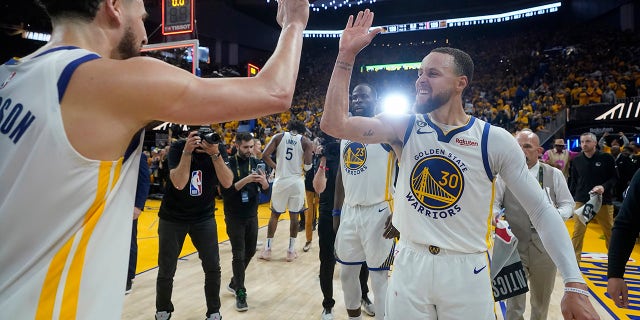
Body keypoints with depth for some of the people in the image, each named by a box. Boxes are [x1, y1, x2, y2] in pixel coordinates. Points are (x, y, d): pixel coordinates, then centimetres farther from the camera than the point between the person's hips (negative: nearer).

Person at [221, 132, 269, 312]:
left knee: (250, 251, 15)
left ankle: (234, 283, 35)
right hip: (235, 217, -5)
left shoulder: (256, 163, 1)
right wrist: (245, 180, -30)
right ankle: (240, 293, 12)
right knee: (238, 255, -1)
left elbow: (265, 189, 2)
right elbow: (225, 191, -19)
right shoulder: (229, 164, -11)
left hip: (252, 215, 5)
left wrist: (264, 181, -21)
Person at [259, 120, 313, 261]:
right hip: (296, 181, -1)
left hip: (280, 180, 1)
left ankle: (267, 249, 17)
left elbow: (265, 155, -5)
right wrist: (304, 168, 11)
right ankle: (291, 251, 16)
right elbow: (308, 164, -11)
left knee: (274, 214, 13)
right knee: (294, 215, 11)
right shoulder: (306, 141, 1)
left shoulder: (279, 137, 5)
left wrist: (276, 166, 9)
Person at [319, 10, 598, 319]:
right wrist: (347, 54, -17)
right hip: (409, 264, 2)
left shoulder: (496, 141, -8)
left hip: (467, 270, -1)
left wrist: (574, 284, -11)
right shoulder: (404, 127, -4)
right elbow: (334, 124, -15)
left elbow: (542, 211, -4)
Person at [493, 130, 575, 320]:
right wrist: (496, 216, -22)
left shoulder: (554, 174, 4)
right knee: (514, 304, 4)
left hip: (546, 247, 3)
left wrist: (557, 215, -13)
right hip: (513, 247, -2)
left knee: (542, 301, 20)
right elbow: (493, 203, 0)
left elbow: (567, 203, 8)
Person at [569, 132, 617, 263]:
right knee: (578, 232, -1)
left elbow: (615, 178, 0)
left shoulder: (606, 158, -3)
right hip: (581, 201, 1)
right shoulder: (577, 160, 4)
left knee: (610, 232, 10)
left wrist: (604, 187, -19)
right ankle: (574, 260, 6)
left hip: (603, 201, -1)